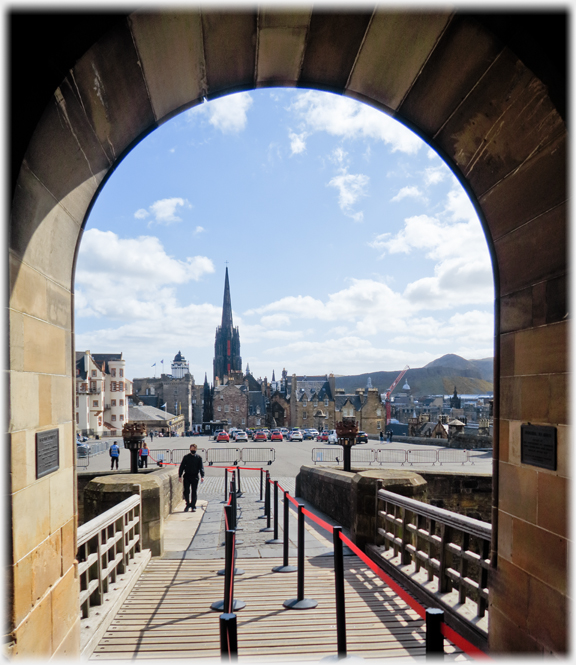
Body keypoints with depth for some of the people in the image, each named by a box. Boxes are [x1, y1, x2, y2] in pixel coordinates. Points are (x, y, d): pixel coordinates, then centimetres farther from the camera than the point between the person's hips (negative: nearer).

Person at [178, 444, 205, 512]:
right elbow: (181, 467, 6)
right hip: (187, 476, 0)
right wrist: (180, 476, 0)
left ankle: (193, 506, 12)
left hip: (195, 477, 0)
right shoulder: (186, 457, 3)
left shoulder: (199, 458, 2)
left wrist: (202, 476, -11)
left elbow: (201, 467, 0)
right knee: (186, 491, 0)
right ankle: (188, 504, 17)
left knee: (194, 492, 2)